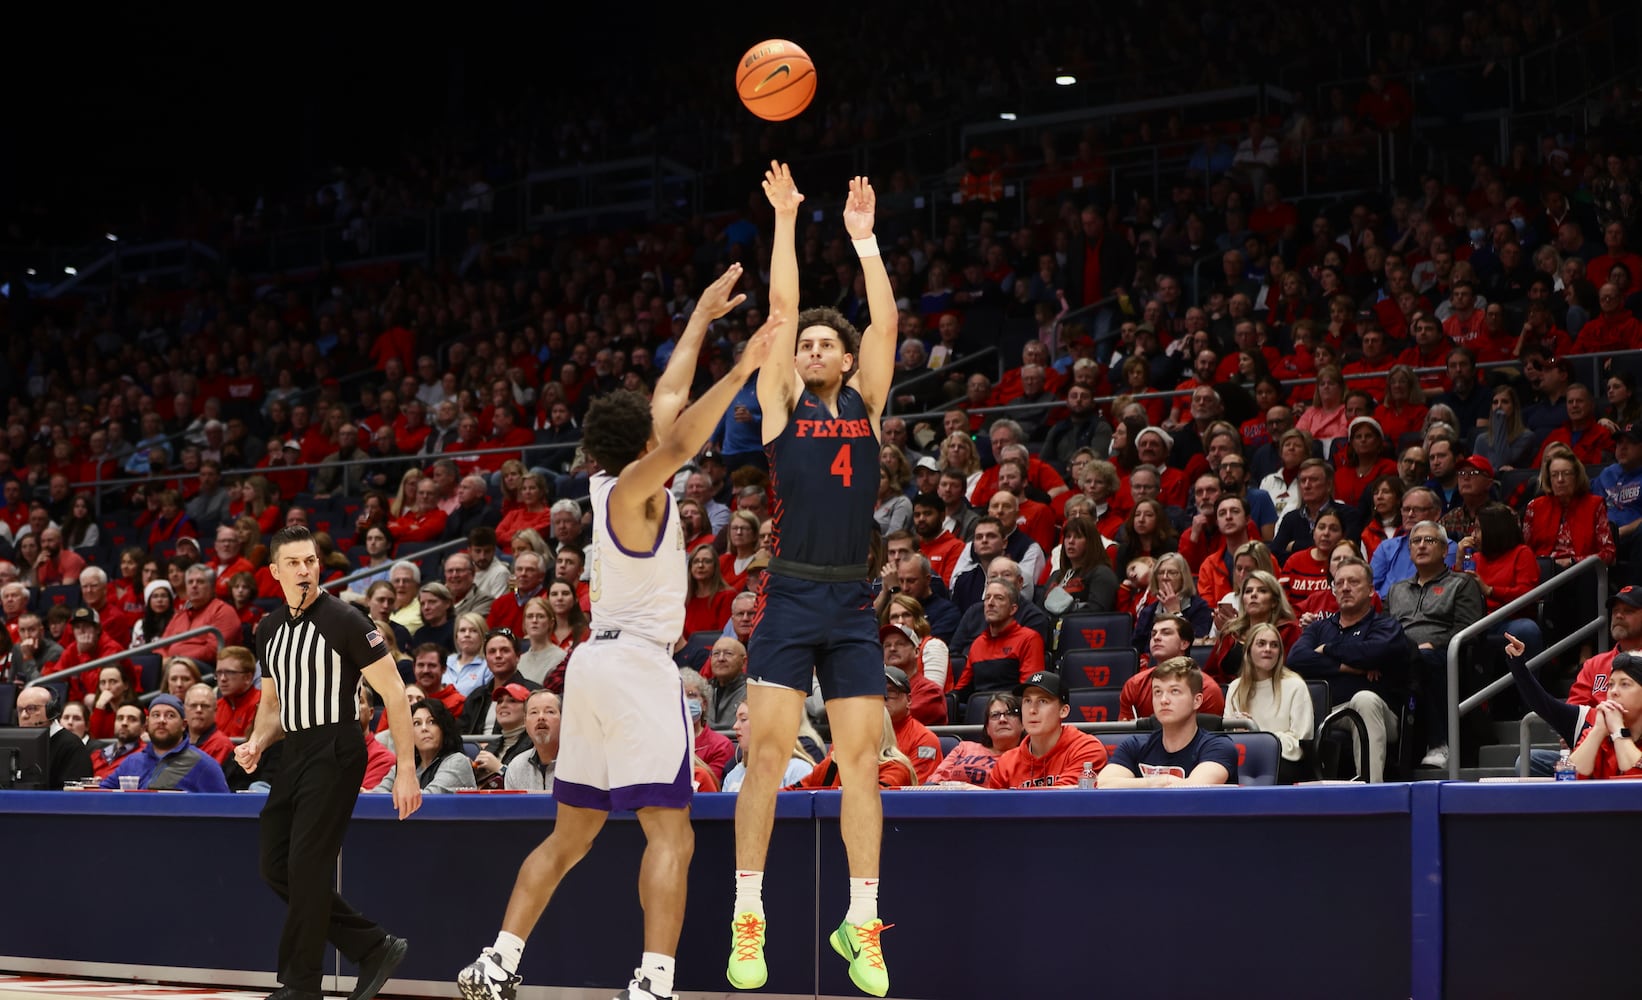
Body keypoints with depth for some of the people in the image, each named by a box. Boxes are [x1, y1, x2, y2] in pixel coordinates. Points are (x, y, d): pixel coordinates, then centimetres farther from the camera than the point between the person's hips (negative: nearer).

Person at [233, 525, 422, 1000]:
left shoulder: (344, 621, -11)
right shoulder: (269, 630, 10)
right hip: (296, 750, 8)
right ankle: (375, 947, 14)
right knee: (276, 865, 6)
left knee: (307, 866, -11)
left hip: (335, 750, -8)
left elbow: (394, 693, -12)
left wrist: (406, 773, -16)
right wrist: (256, 743, 1)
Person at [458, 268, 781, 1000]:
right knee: (670, 836, -11)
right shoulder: (633, 487, -10)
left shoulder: (606, 481, 12)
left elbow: (667, 403, 23)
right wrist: (740, 372, -38)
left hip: (596, 662, 9)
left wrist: (701, 317, 30)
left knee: (570, 835, 14)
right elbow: (680, 442, -32)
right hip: (638, 665, -9)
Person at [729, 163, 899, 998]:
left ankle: (861, 923, 4)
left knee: (861, 759, 0)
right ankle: (748, 916, -2)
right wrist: (785, 221, 2)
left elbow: (886, 323, 5)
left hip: (853, 605, 2)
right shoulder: (781, 404, 8)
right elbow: (782, 309, 2)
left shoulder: (866, 404, 13)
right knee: (767, 752, -7)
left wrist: (864, 237, 5)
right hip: (789, 599, -2)